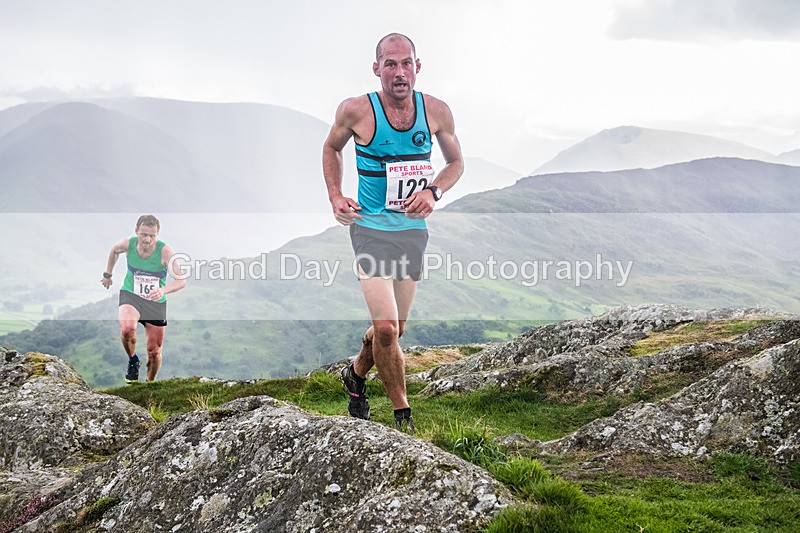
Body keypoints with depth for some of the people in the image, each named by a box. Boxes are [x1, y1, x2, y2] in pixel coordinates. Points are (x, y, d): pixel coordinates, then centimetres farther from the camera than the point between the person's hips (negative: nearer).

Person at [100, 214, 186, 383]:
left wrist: (163, 290, -45)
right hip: (130, 295, 0)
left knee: (154, 352, 6)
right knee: (127, 329, -33)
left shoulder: (164, 251, -21)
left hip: (156, 303, 0)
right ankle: (133, 361, -1)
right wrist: (107, 274, 22)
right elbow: (114, 250, 13)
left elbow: (182, 280, -28)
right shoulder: (128, 244, -13)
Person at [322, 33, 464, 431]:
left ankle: (356, 374, 45)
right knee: (386, 328, -15)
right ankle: (403, 416, 4)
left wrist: (433, 192, -8)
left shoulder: (436, 111, -4)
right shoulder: (356, 110, -10)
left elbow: (456, 163, 11)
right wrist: (335, 197, -2)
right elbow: (332, 148, 11)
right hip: (371, 228, -3)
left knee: (394, 328, 14)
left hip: (413, 230, 4)